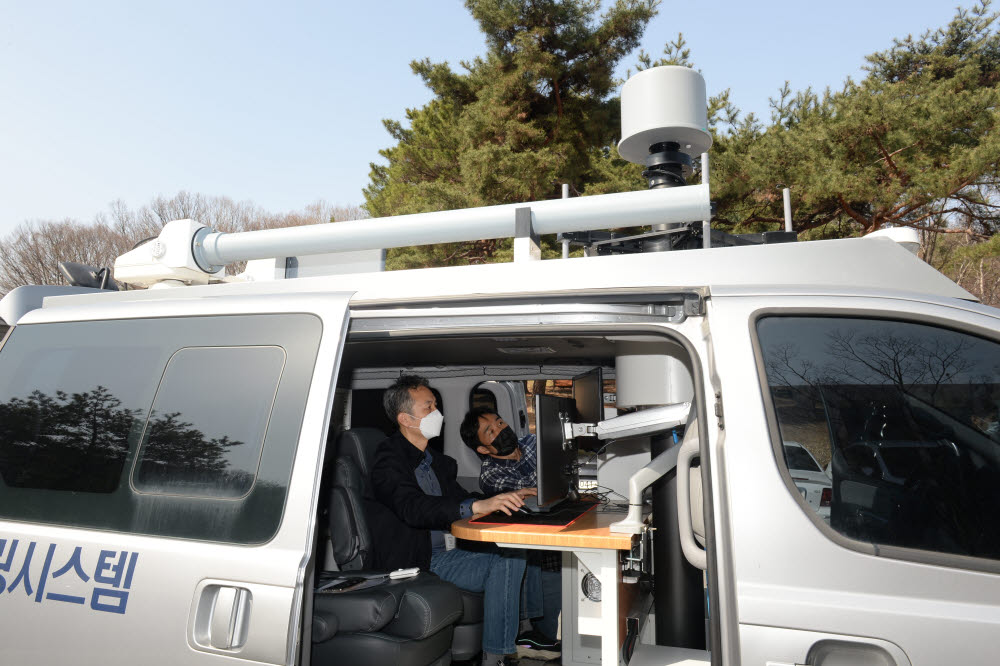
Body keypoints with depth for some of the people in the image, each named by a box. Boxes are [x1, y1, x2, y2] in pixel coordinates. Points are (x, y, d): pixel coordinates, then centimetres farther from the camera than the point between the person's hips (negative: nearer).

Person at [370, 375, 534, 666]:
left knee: (515, 552, -10)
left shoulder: (437, 462, 16)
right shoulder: (389, 460, -12)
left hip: (445, 551, 8)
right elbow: (413, 508, -29)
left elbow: (459, 499, 21)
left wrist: (505, 499, 4)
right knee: (504, 563, -22)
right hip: (414, 563, -8)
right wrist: (477, 505, -41)